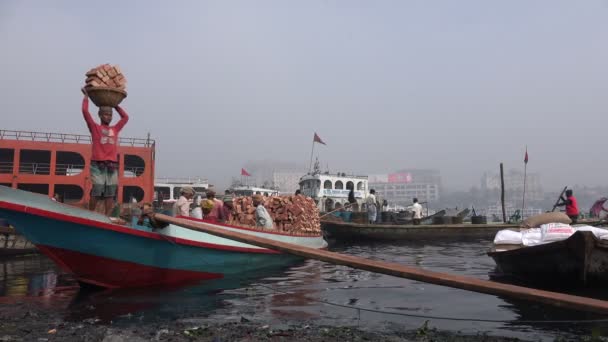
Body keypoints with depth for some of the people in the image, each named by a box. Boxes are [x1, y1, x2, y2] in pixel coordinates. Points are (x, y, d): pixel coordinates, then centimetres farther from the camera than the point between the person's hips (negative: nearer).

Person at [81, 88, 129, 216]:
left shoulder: (115, 129, 18)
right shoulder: (94, 127, 8)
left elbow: (125, 117, 26)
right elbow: (85, 111, 1)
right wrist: (86, 96, 12)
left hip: (112, 165, 4)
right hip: (98, 165, -4)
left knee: (110, 194, 2)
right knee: (96, 192, -6)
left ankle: (107, 217, 5)